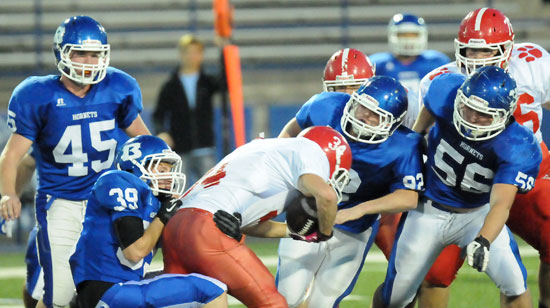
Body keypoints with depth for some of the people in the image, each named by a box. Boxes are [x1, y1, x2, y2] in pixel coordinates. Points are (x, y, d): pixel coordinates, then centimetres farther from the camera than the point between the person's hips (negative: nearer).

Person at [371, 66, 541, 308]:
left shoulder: (515, 148, -30)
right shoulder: (447, 93, -24)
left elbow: (501, 204, -38)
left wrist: (483, 241, -56)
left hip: (478, 214, -2)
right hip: (429, 212, 2)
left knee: (514, 283, -20)